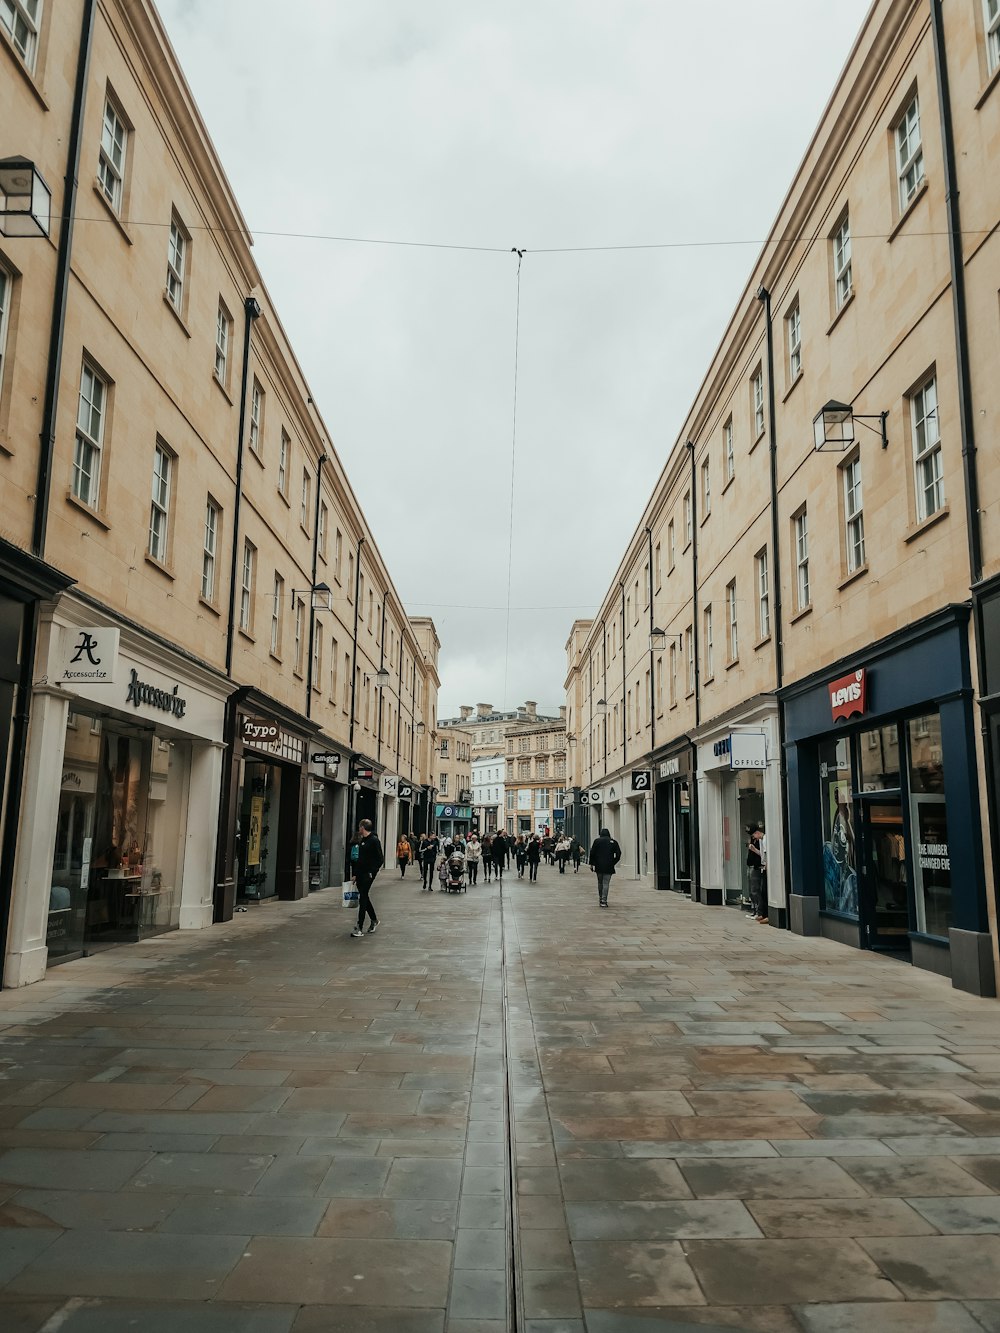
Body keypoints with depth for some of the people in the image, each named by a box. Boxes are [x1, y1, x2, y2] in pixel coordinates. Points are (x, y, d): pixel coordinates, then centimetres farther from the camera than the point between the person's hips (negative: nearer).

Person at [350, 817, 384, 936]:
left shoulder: (374, 840, -12)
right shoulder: (362, 841, 15)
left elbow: (380, 859, -14)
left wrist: (372, 872, -17)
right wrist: (355, 874, 15)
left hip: (368, 874, -9)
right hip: (360, 873, 9)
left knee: (363, 899, -9)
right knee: (364, 898, 15)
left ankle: (360, 928, -8)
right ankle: (374, 920, 32)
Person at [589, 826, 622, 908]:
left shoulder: (597, 841, 3)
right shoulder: (613, 842, 4)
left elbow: (592, 853, -1)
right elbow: (618, 854, 0)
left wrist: (592, 863, 6)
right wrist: (613, 862, 9)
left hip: (599, 866, 1)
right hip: (609, 866, -1)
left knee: (600, 883, 17)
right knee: (606, 883, -2)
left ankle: (600, 898, 26)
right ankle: (604, 901, -9)